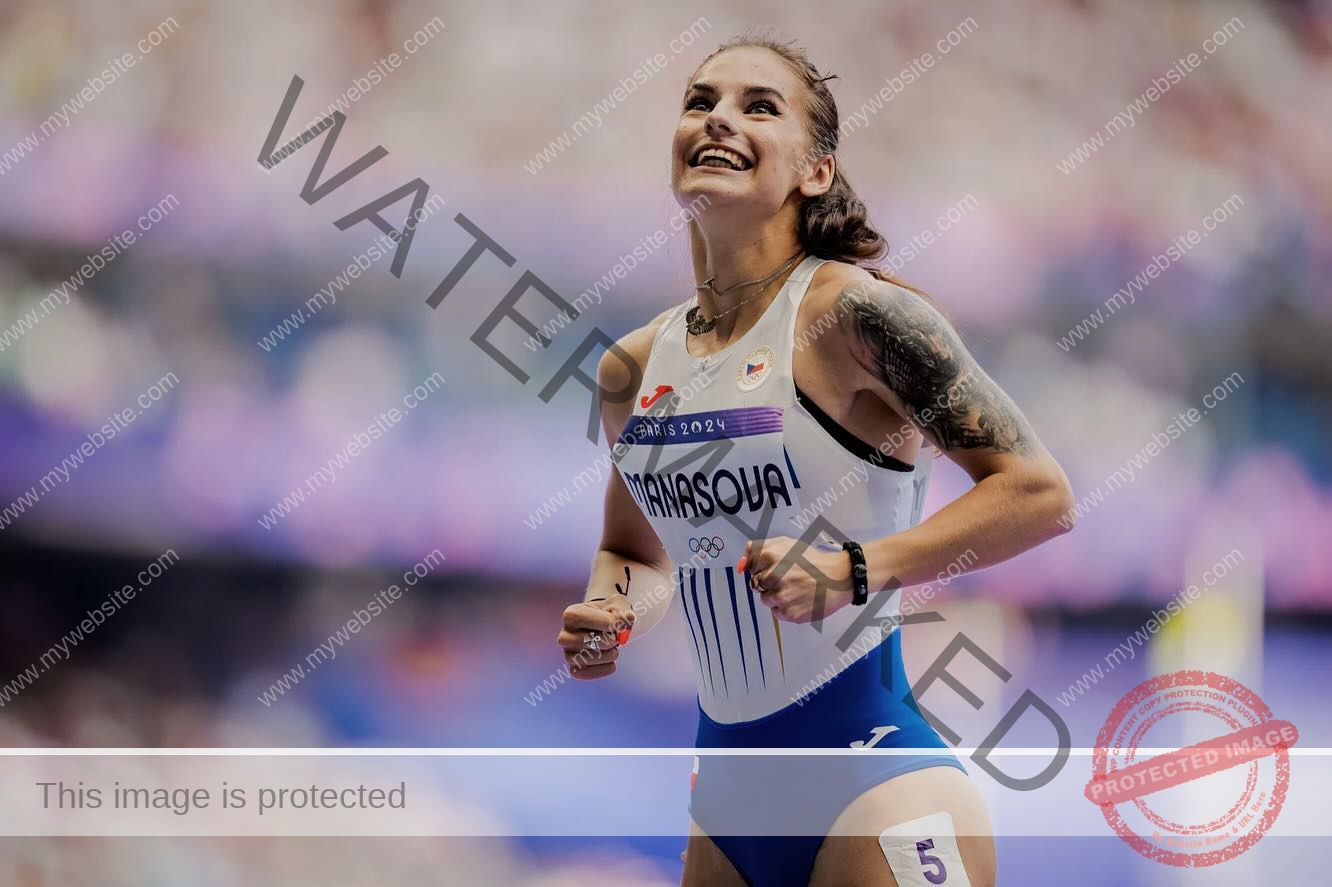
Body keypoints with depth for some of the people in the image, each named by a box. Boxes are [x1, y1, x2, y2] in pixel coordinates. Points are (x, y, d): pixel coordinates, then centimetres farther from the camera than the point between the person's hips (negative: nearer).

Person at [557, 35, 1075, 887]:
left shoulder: (851, 312, -10)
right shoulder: (637, 367, 8)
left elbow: (1040, 493, -14)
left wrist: (853, 570, -22)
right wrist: (610, 612, 2)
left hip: (873, 782, -6)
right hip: (727, 788, 6)